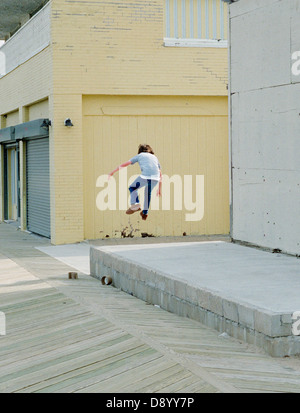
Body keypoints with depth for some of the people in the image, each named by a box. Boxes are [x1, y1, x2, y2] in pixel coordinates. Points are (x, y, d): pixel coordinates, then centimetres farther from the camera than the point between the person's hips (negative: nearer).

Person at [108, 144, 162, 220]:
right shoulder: (154, 157, 33)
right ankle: (145, 213, 32)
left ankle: (135, 204, -2)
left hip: (145, 176, -4)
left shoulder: (139, 155, 23)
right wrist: (159, 189, 38)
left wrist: (113, 172, 22)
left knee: (132, 188, 20)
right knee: (148, 194, 28)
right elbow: (160, 175, 33)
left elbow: (125, 164, 17)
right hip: (155, 178, 4)